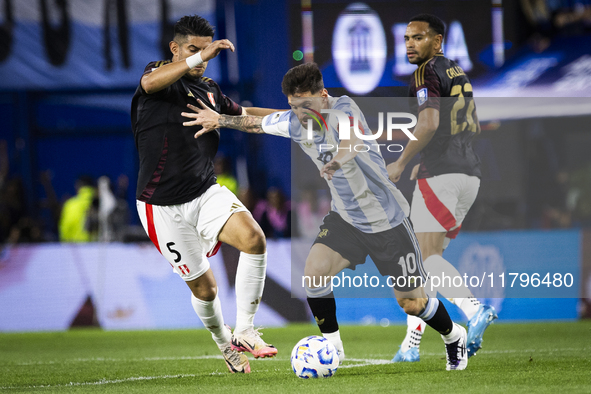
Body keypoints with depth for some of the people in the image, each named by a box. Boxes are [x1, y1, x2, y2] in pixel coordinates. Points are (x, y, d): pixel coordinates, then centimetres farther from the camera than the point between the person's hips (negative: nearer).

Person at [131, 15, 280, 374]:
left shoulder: (209, 90, 14)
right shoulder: (161, 76, -6)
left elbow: (241, 114, 33)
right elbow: (150, 82, -33)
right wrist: (200, 56, -43)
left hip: (206, 192, 5)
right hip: (164, 206, -5)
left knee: (253, 238, -23)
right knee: (204, 287, 1)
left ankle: (244, 332, -13)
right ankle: (223, 343, 32)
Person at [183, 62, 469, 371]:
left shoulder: (342, 109, -25)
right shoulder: (295, 124, -6)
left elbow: (352, 140, -48)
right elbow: (256, 122, 15)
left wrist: (336, 162, -69)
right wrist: (218, 120, 25)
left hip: (385, 219, -5)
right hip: (345, 216, 5)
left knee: (412, 303, 1)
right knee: (313, 274, -17)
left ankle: (453, 337, 32)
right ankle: (333, 347, 3)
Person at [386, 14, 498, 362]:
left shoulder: (427, 72, -7)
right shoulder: (458, 73, 21)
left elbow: (429, 123, -21)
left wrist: (402, 162, -13)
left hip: (440, 174, -9)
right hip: (471, 173, 9)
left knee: (427, 256, -12)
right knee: (426, 257, 12)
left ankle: (475, 309, -35)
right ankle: (411, 343, 12)